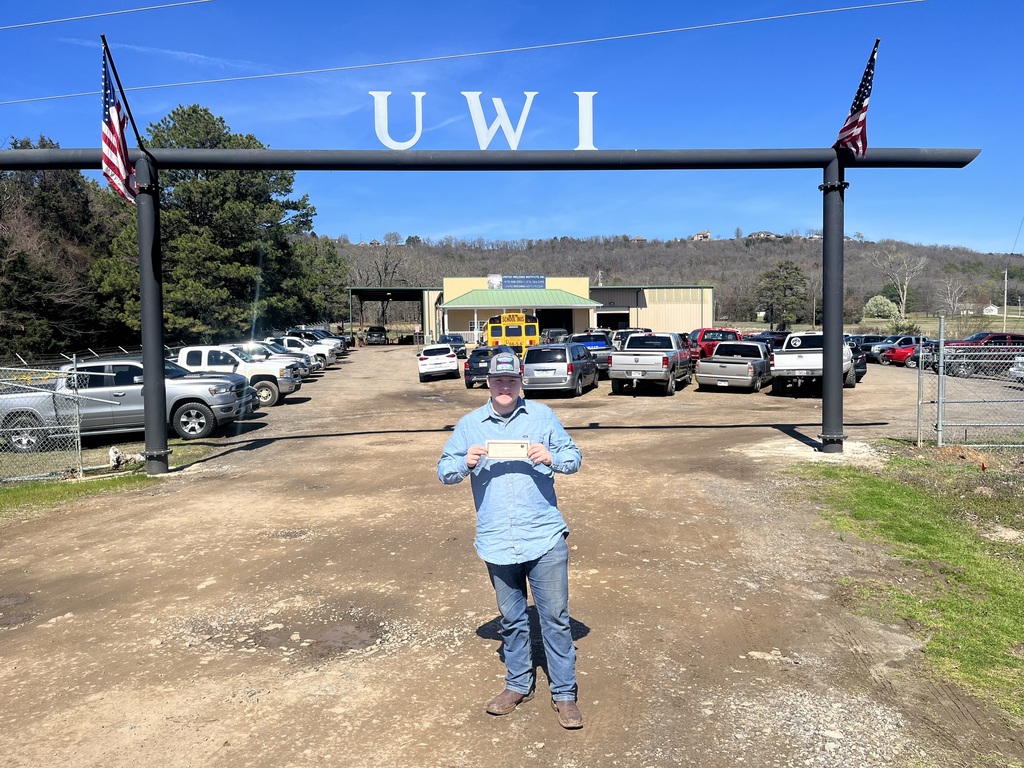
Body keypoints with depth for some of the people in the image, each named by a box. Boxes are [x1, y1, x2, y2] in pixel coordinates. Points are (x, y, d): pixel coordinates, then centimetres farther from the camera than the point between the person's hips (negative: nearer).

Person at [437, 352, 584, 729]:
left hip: (545, 538, -1)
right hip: (497, 542, 2)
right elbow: (444, 471, 5)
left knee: (556, 617, 6)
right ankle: (519, 684, 36)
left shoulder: (542, 416, 1)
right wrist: (466, 463, -16)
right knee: (511, 619, 17)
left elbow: (574, 457, 2)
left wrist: (551, 458, -19)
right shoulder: (469, 424, 4)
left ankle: (564, 693, 21)